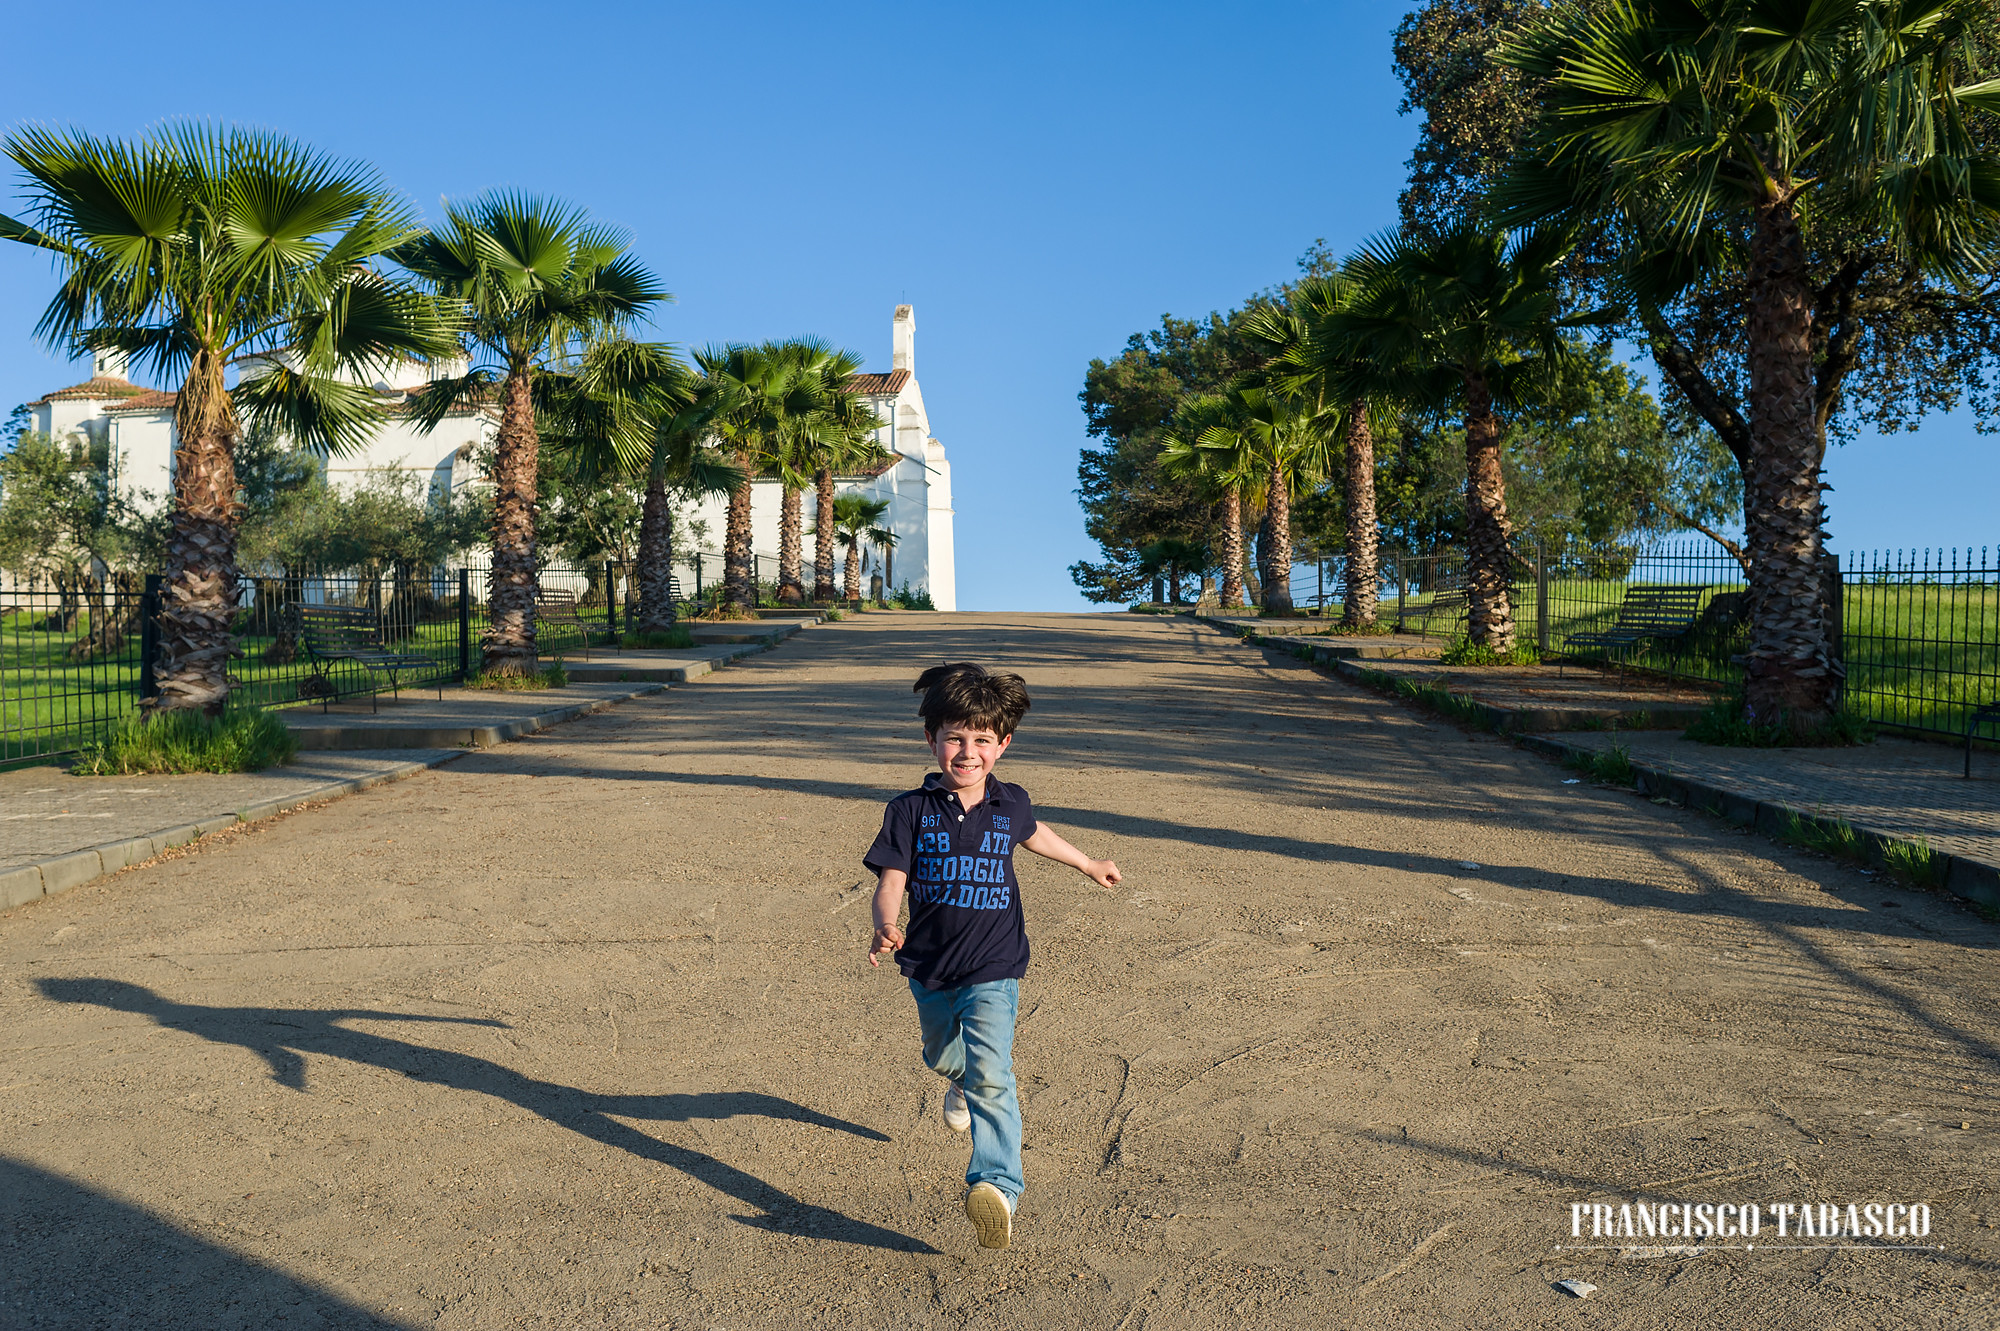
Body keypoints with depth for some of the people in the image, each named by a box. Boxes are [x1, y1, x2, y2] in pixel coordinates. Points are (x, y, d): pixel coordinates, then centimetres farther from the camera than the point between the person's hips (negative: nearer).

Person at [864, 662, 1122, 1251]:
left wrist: (1089, 864, 36)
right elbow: (890, 880, -16)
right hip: (929, 968, 2)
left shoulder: (1011, 804, -2)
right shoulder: (910, 810, -10)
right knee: (944, 1058, 28)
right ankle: (960, 1084, 63)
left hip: (993, 970, -2)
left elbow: (1032, 833, 21)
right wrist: (885, 928, -38)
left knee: (990, 1074, -20)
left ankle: (996, 1186, -26)